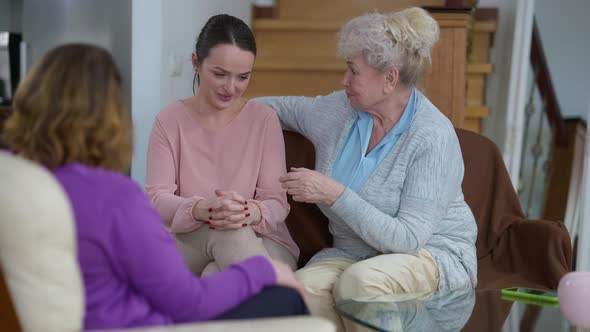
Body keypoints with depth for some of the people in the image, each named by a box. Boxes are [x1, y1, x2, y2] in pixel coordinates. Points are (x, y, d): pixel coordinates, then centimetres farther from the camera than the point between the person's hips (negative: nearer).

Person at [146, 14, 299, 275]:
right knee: (227, 231, -34)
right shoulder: (169, 121, 2)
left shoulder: (264, 119, 1)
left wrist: (252, 212, -31)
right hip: (185, 243, 1)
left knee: (217, 280, -35)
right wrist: (200, 210, -32)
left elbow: (277, 202, -5)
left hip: (261, 243, 0)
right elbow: (157, 198, -9)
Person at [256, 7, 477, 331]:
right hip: (353, 252, 4)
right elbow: (280, 107, 22)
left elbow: (407, 239, -24)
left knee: (361, 279, -37)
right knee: (302, 288, -30)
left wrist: (334, 194, -28)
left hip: (432, 254, -4)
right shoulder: (338, 110, 0)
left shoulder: (433, 138, -19)